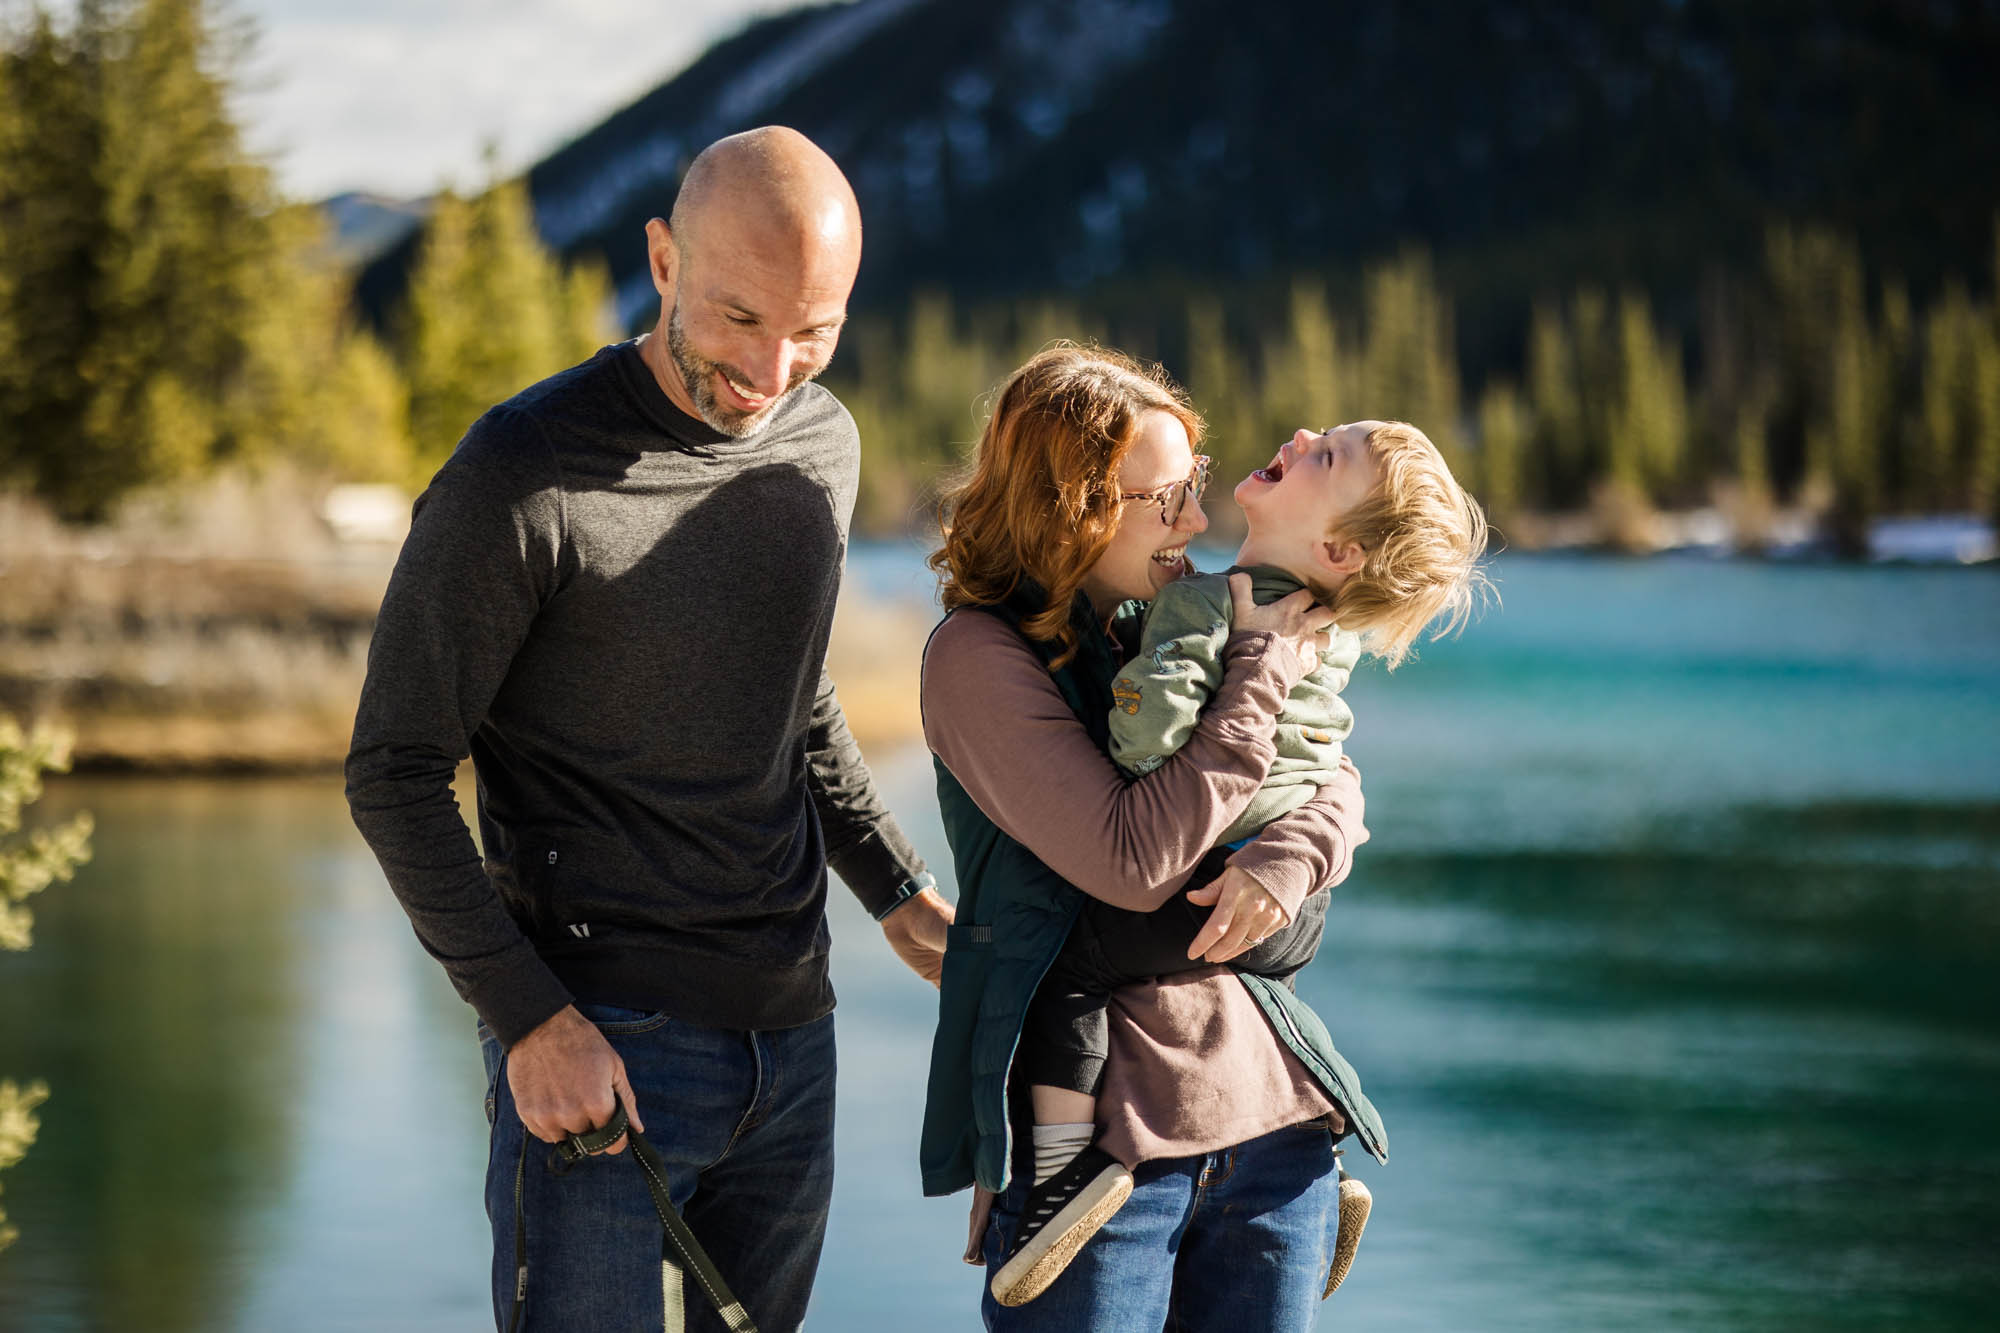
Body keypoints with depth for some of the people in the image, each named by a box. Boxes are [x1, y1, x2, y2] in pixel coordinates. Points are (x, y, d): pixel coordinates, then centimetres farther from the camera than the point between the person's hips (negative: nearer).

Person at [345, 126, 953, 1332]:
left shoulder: (824, 441, 7)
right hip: (601, 1046, -6)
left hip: (790, 1036, 6)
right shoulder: (525, 476, -15)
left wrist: (899, 893, 16)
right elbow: (395, 777, -11)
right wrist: (532, 1018, -16)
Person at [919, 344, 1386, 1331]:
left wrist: (1292, 853, -13)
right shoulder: (980, 655, -9)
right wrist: (1260, 671, -13)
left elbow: (1335, 780, 10)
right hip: (1091, 1137, -6)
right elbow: (1132, 861, -18)